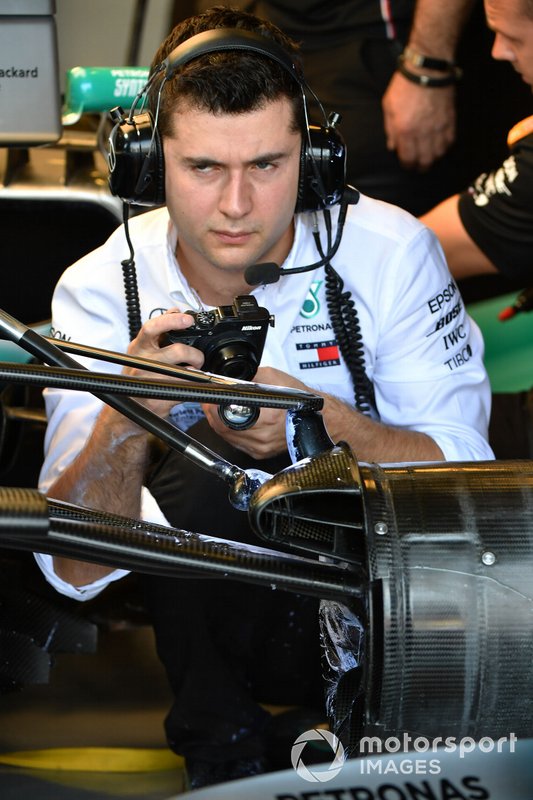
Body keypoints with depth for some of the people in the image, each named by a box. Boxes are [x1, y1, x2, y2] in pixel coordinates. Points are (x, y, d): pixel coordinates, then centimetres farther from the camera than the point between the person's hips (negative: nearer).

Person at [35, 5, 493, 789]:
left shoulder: (390, 252, -14)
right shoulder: (101, 290, -12)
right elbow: (77, 569, -18)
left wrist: (323, 423, -33)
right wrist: (126, 420, -38)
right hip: (211, 600, 1)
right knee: (198, 460, -29)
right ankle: (222, 750, -6)